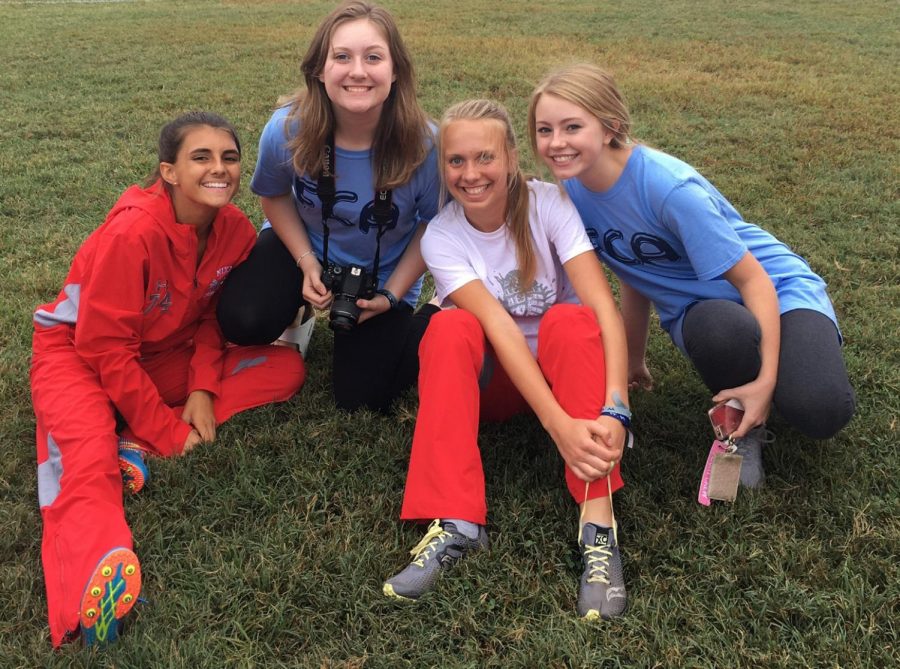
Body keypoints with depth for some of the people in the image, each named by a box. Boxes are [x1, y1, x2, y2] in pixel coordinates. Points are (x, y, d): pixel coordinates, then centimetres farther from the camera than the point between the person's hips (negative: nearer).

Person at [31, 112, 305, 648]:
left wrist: (203, 389, -16)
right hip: (77, 352, -6)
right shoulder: (133, 233, -28)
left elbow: (211, 317, 2)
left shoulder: (237, 230, -11)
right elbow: (105, 349, -24)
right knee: (88, 465, -34)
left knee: (287, 367, -11)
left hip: (165, 356, 6)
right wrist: (168, 433, -22)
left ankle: (134, 446, -21)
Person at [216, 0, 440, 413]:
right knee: (242, 324, -25)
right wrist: (306, 263, -14)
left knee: (361, 400, -3)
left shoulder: (423, 144, -31)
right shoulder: (287, 130, -27)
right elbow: (274, 195, -4)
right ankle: (299, 307, 13)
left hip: (384, 273, -1)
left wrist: (391, 295, -16)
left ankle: (430, 316, 24)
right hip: (304, 246, 1)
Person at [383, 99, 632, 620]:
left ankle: (599, 525, -37)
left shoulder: (549, 204, -18)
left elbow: (604, 306, -28)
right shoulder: (441, 237, -16)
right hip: (493, 378, 1)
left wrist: (614, 409, -42)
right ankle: (455, 524, -35)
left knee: (570, 321, -33)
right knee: (450, 329, -30)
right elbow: (499, 327, -29)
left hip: (566, 364, 0)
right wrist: (559, 425, -40)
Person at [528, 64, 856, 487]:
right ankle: (738, 424, -5)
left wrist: (767, 378, -29)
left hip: (772, 289, -4)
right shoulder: (573, 191, -9)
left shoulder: (670, 187, -29)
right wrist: (633, 361, 17)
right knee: (714, 329, -37)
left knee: (819, 410, -32)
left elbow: (752, 278, -22)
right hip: (694, 308, 4)